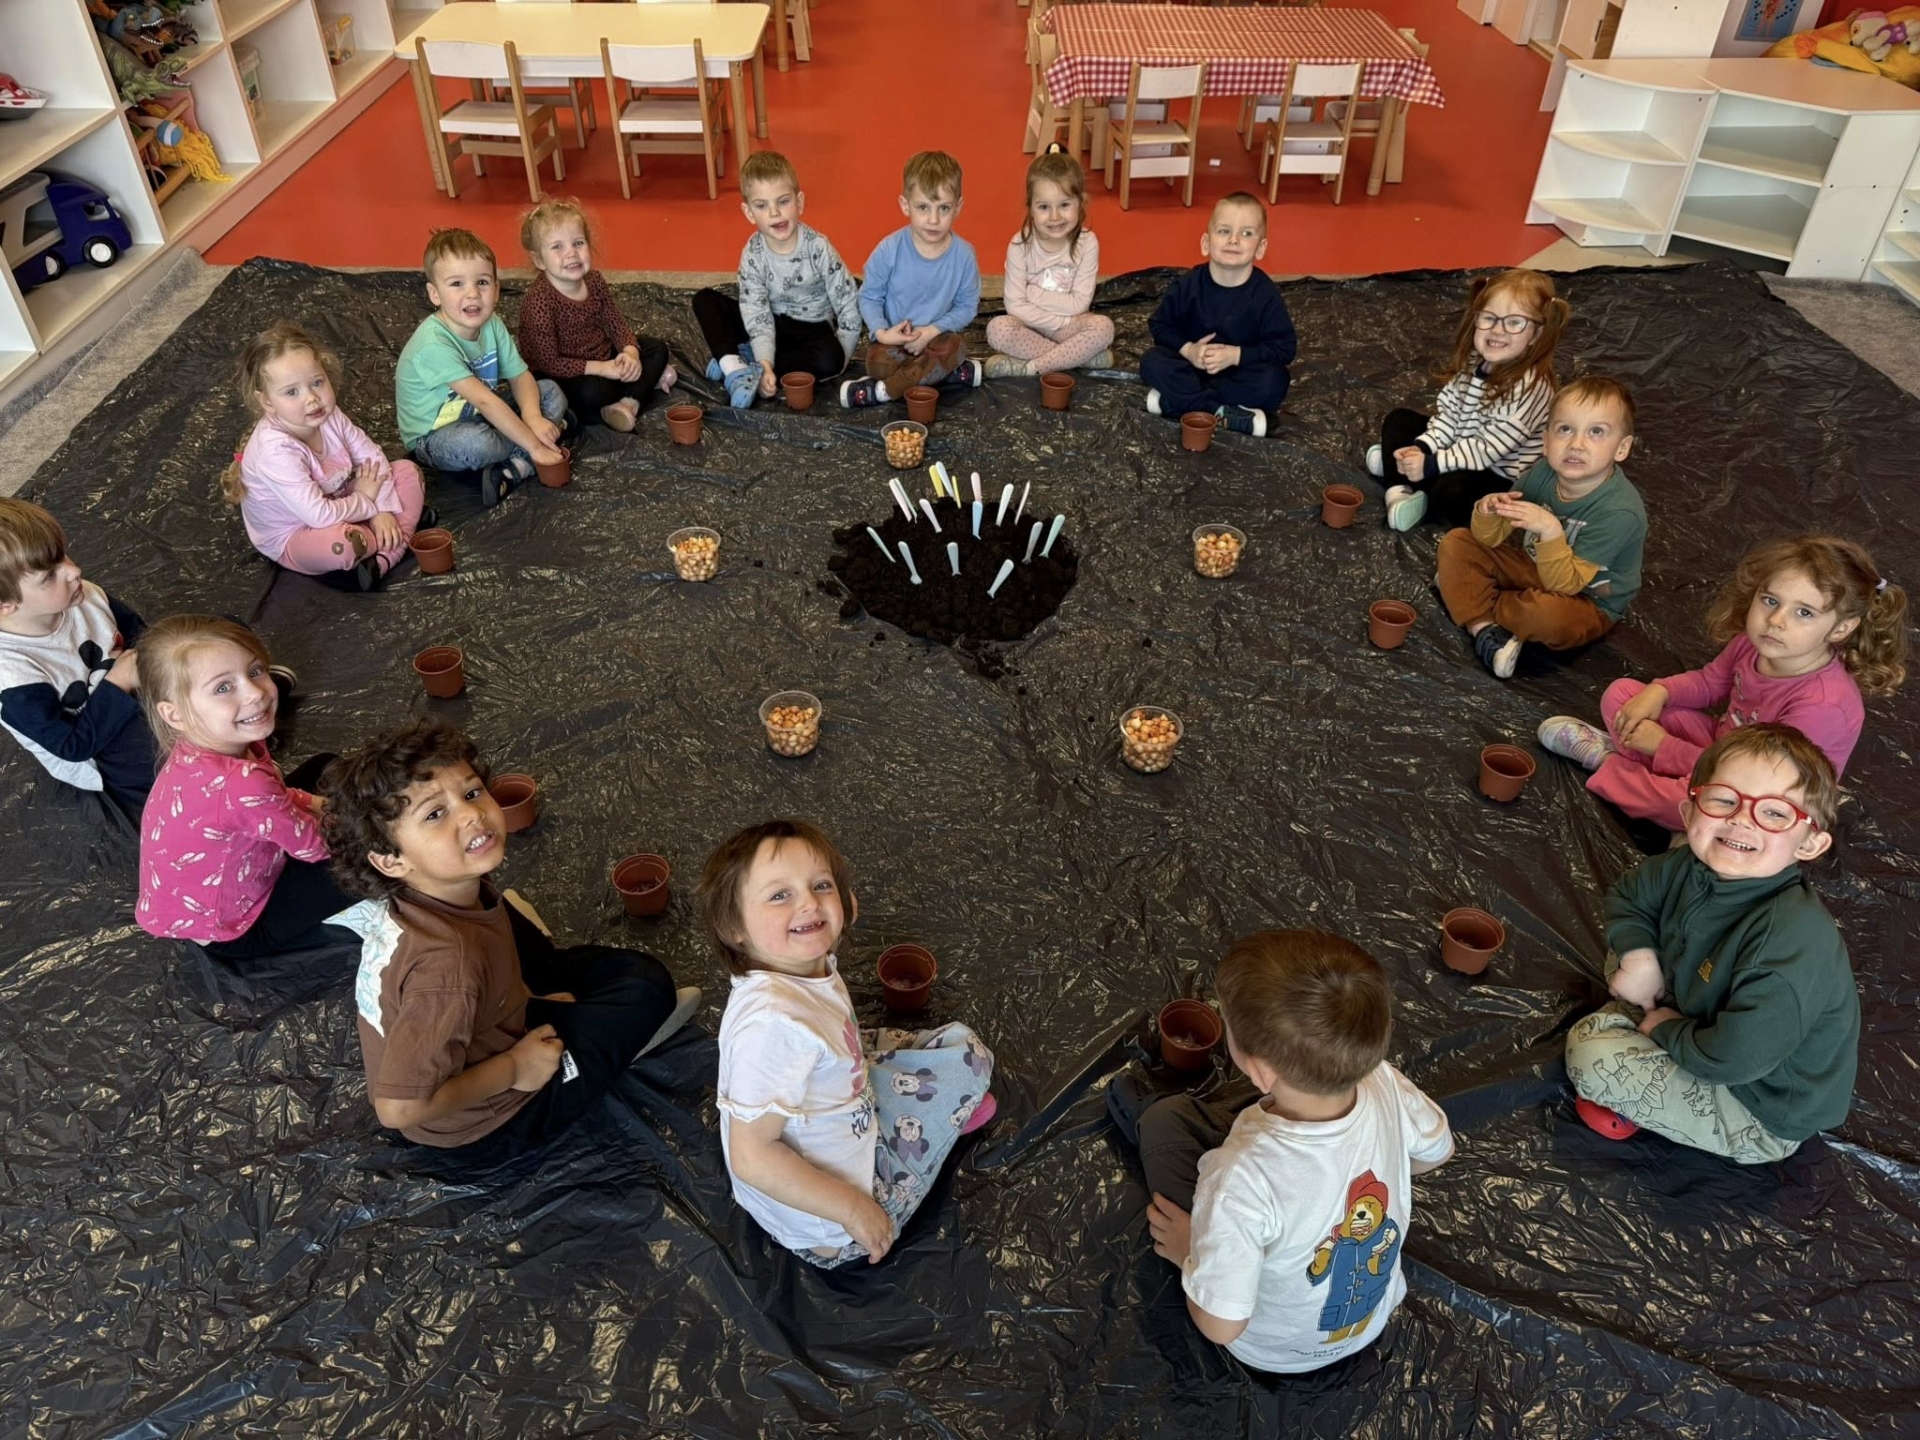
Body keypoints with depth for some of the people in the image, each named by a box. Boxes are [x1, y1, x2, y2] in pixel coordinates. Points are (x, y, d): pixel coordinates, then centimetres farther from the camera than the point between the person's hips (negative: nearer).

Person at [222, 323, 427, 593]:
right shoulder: (276, 452, -34)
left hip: (338, 507, 8)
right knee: (339, 542, -42)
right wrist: (366, 501, -19)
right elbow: (320, 516, -36)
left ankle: (383, 559, -14)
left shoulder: (328, 416, -13)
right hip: (291, 538, -8)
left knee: (408, 470, 1)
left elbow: (371, 455, -2)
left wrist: (383, 510, -14)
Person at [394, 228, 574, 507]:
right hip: (434, 437, -8)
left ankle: (514, 469, -22)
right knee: (473, 443, -41)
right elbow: (484, 400, -33)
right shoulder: (433, 344, -31)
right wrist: (534, 444, -32)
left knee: (552, 392, -1)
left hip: (481, 418, 8)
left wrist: (533, 417, -26)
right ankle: (554, 430, -11)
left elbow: (520, 377, -4)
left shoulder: (493, 325, -7)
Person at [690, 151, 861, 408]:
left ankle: (749, 367, -26)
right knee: (704, 300, -12)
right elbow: (757, 314, -20)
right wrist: (765, 363, -34)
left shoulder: (819, 248, -20)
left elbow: (849, 305, -15)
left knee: (829, 358, -37)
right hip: (772, 326, 3)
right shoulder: (752, 254, -14)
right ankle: (735, 368, -31)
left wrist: (839, 358, -18)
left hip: (813, 328, -2)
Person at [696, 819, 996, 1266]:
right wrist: (854, 1209, -24)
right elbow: (751, 1157, -32)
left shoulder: (813, 966, -10)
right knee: (966, 1058, 1)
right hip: (826, 1230, -9)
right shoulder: (773, 1021, -38)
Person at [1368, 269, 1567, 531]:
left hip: (1501, 477, -8)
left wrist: (1432, 464, -30)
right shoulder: (1472, 361, -5)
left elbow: (1488, 448, -29)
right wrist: (1420, 449, -18)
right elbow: (1447, 413, -2)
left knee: (1449, 492, -35)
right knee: (1398, 420, 8)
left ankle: (1395, 464, -8)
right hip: (1460, 448, 8)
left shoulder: (1529, 387, -28)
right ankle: (1401, 490, -9)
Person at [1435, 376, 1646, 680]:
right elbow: (1492, 539, -4)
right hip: (1534, 567, 6)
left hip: (1587, 602, -6)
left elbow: (1565, 584, -28)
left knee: (1545, 613, -40)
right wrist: (1488, 513, -27)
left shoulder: (1619, 512, -30)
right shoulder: (1543, 474, -12)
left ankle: (1473, 601, -9)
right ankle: (1483, 626, -21)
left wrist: (1551, 531, -43)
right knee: (1455, 543, -5)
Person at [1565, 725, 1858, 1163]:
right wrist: (1638, 955, -11)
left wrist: (1666, 1028, -16)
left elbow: (1736, 1056, -36)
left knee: (1590, 1056, -20)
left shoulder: (1795, 938, -36)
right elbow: (1626, 896, 8)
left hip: (1763, 1117, -8)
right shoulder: (1691, 868, -14)